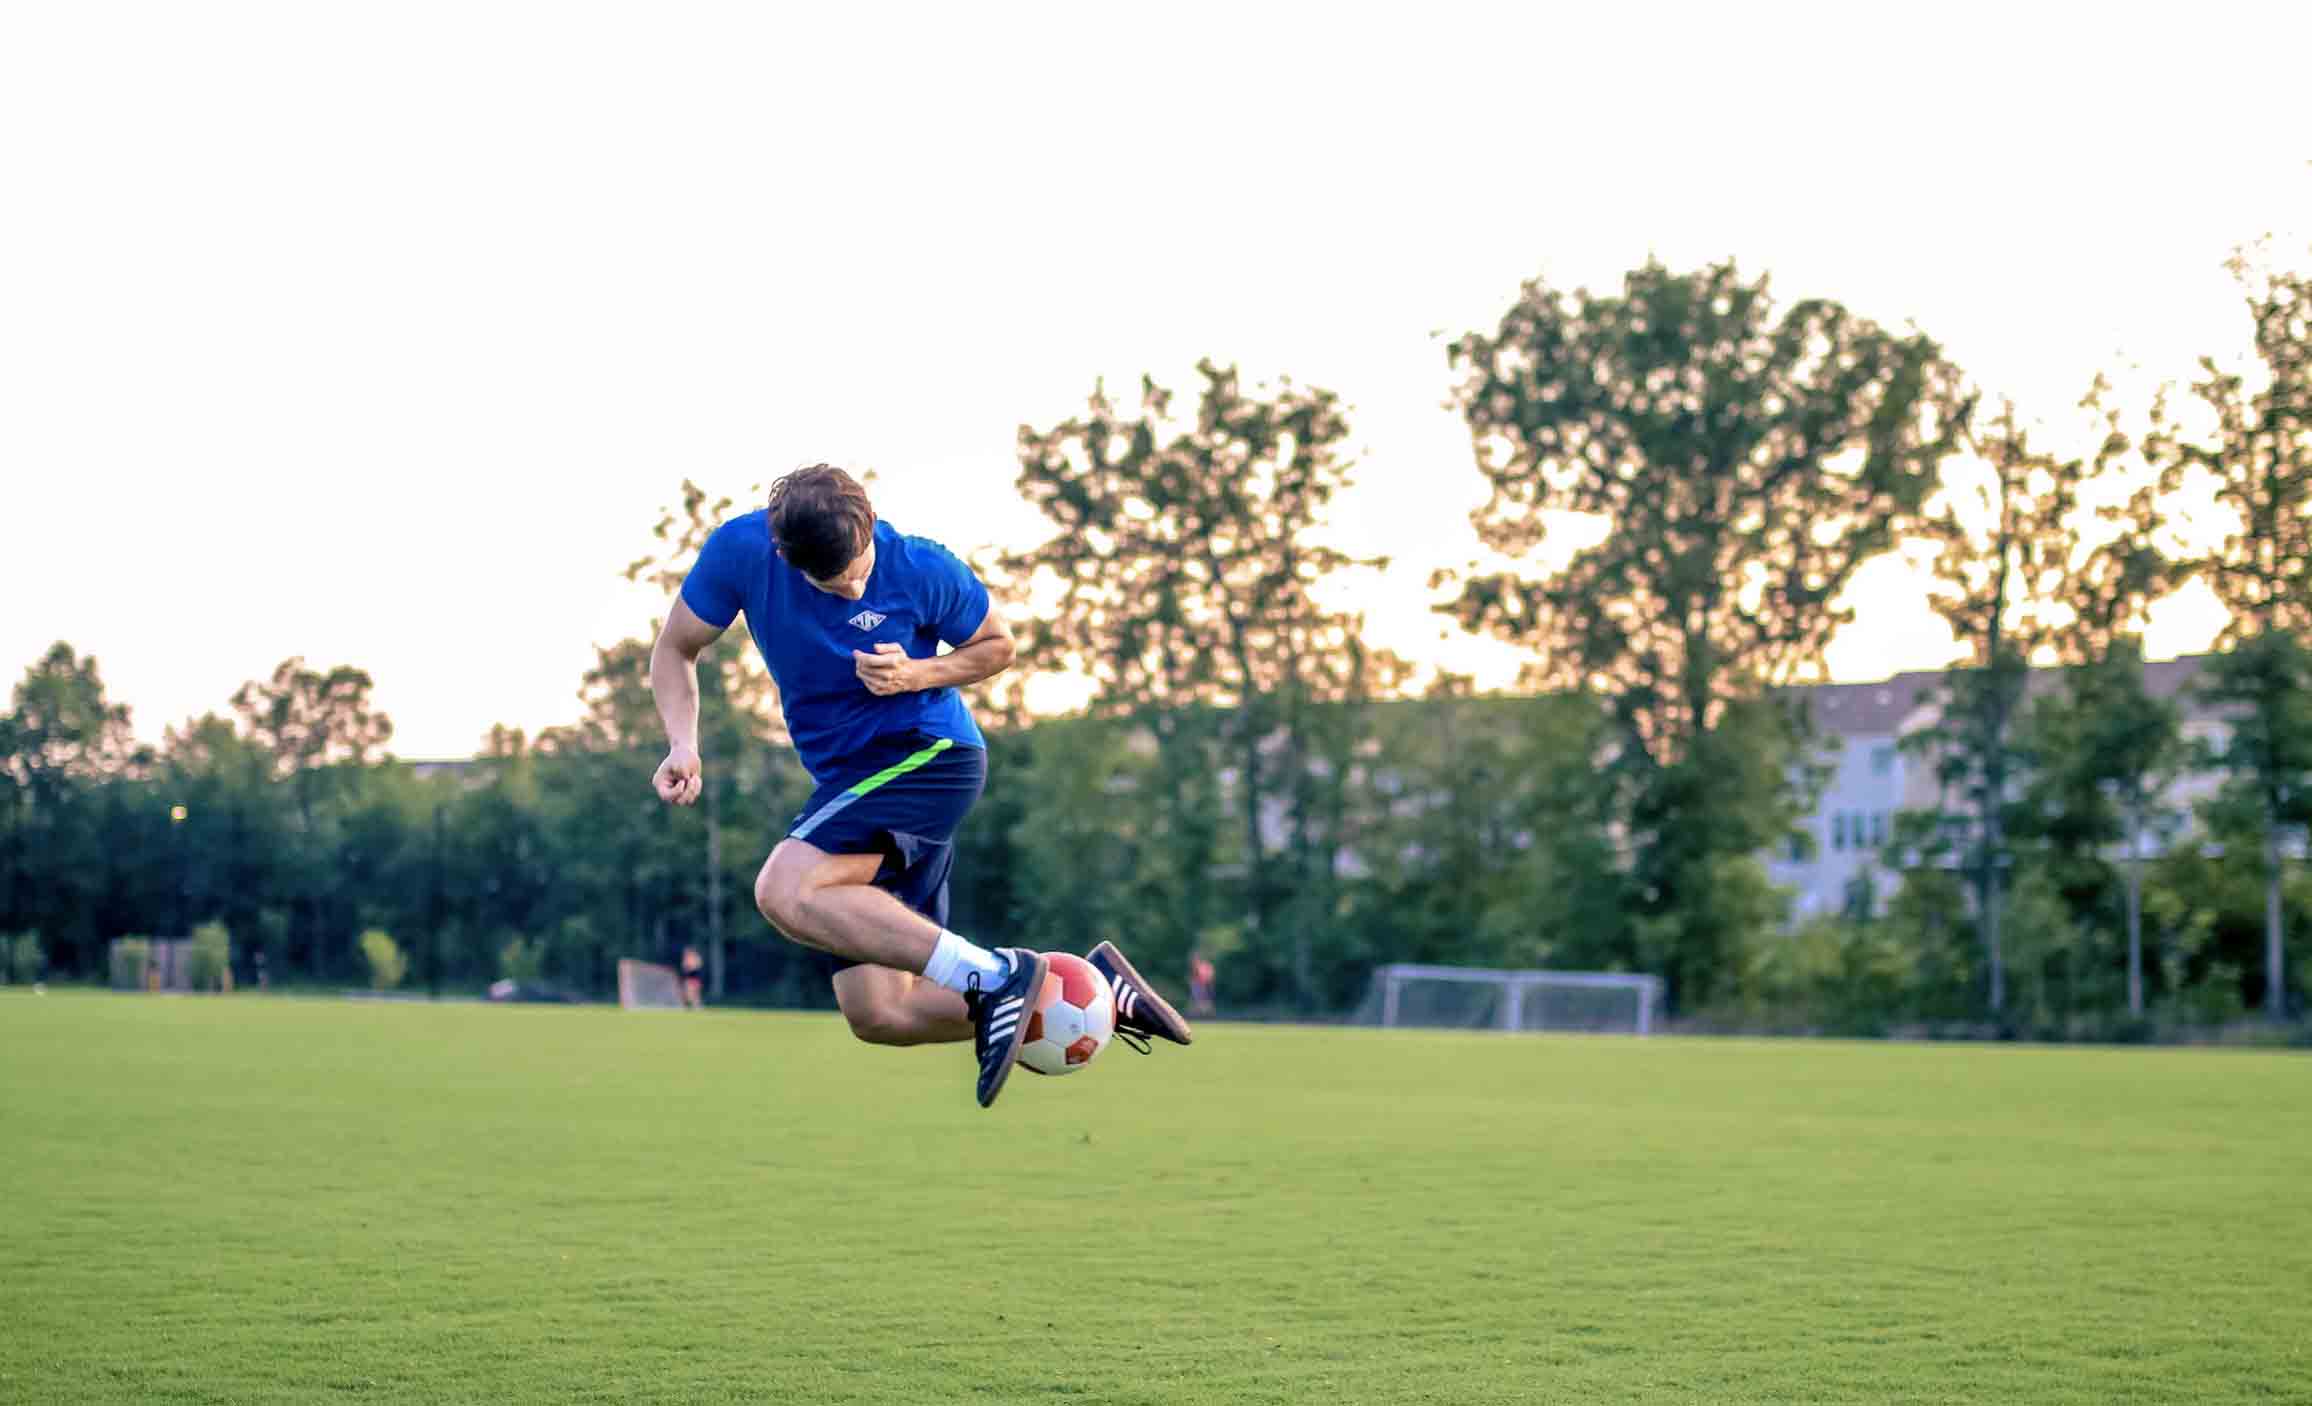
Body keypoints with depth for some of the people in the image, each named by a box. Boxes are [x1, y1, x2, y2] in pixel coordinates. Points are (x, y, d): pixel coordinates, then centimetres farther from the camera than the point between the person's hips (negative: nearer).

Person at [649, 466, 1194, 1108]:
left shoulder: (923, 569, -14)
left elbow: (998, 645, 4)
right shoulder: (740, 551, -8)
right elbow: (675, 650, 5)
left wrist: (918, 675, -16)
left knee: (785, 893, -29)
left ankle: (995, 976, -28)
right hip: (846, 780, 6)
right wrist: (683, 746, -13)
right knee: (879, 1016, -2)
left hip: (930, 755, -6)